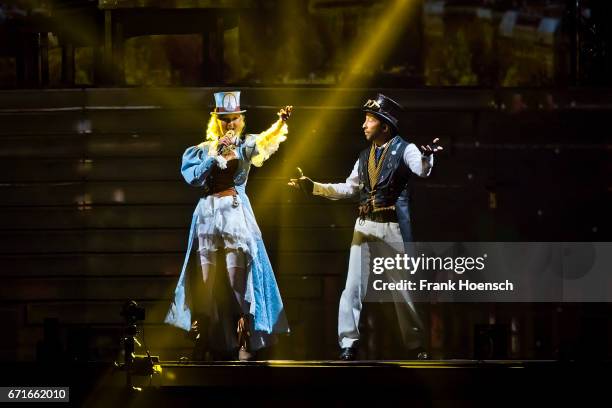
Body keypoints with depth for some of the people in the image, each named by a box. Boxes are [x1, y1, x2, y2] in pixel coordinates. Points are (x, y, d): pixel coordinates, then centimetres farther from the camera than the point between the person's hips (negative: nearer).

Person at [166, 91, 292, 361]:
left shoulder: (245, 145, 5)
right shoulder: (203, 150, 9)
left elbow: (266, 140, -18)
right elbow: (192, 177, -6)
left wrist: (281, 123, -37)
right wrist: (214, 156, -13)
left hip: (237, 216, -1)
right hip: (208, 215, 2)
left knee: (239, 280, -5)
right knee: (205, 281, 2)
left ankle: (245, 343, -3)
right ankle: (201, 343, 7)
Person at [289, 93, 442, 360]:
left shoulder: (404, 149, -5)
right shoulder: (365, 156, 14)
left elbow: (422, 170, -25)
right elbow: (348, 189, 22)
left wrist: (427, 157, -49)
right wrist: (313, 187, 17)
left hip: (394, 227, -6)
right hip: (365, 226, 6)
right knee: (353, 286, 0)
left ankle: (417, 346, 12)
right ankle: (348, 345, 2)